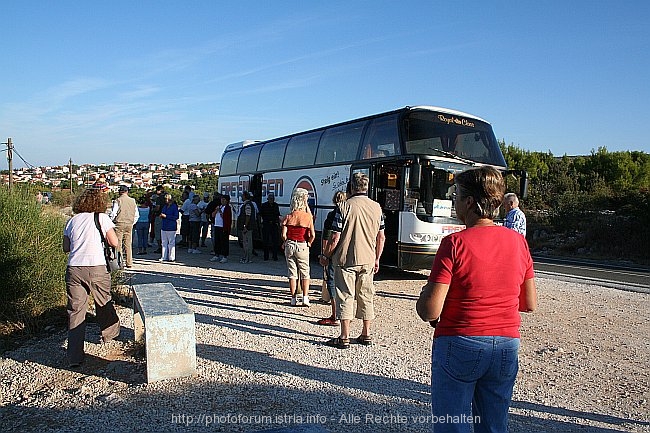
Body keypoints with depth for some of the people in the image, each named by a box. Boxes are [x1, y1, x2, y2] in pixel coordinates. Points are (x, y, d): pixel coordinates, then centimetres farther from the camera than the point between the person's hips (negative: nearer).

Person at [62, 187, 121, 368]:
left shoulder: (72, 221, 12)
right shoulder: (102, 218, 1)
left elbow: (66, 247, 14)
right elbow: (114, 242, 1)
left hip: (74, 269, 3)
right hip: (96, 268, -2)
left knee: (75, 311, 5)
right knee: (104, 303, 20)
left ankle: (75, 357, 4)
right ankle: (109, 334, 40)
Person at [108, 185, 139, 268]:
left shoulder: (117, 201, -7)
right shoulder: (132, 201, 8)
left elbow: (113, 213, -9)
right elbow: (137, 215, 11)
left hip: (119, 224, -4)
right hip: (129, 224, 4)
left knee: (118, 244, 1)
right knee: (128, 244, 8)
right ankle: (129, 263, 10)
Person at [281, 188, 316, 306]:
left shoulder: (288, 216, -3)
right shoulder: (308, 216, -8)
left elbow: (283, 235, -5)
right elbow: (312, 235, -10)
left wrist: (286, 243, 13)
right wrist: (309, 243, 7)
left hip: (289, 245, 2)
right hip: (302, 246, -2)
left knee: (292, 272, 10)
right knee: (305, 272, 11)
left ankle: (293, 299, 13)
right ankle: (305, 298, 6)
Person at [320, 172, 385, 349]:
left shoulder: (344, 206, -11)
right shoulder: (377, 207, 4)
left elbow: (335, 238, -12)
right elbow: (381, 238, 8)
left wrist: (326, 256, 2)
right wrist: (376, 259, 18)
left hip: (346, 259, -4)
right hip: (368, 260, 5)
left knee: (345, 296, 3)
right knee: (366, 297, 14)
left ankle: (344, 337, 7)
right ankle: (366, 335, 22)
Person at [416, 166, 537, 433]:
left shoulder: (455, 243, -17)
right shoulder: (518, 242, -1)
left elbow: (430, 311, -20)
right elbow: (530, 304, 7)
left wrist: (424, 295, 1)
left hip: (458, 346, -5)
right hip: (506, 347, 5)